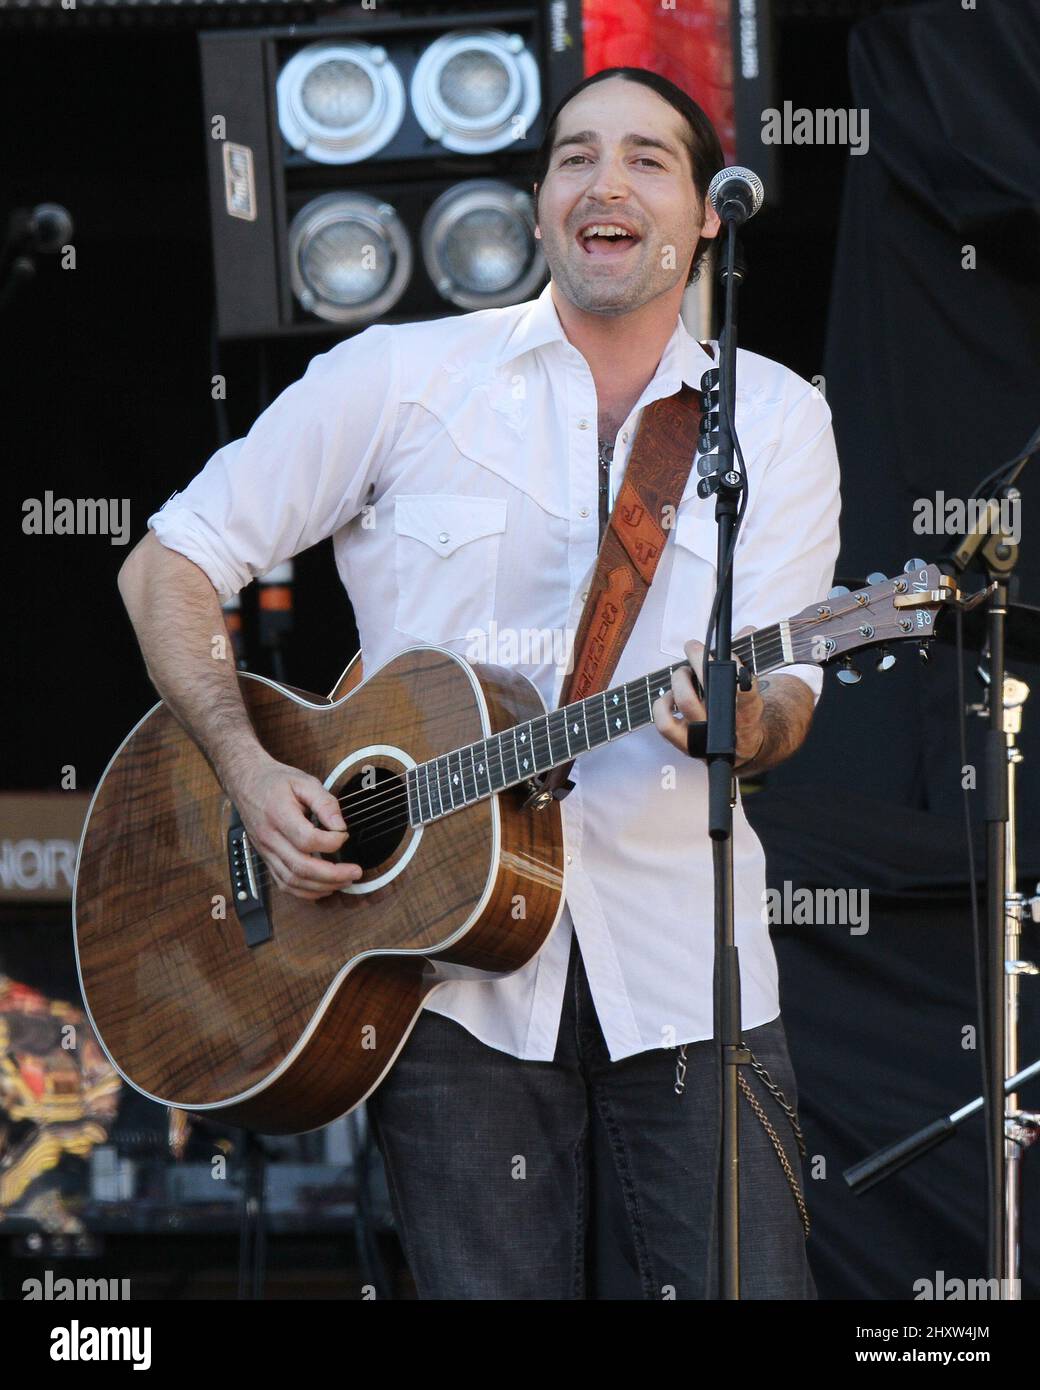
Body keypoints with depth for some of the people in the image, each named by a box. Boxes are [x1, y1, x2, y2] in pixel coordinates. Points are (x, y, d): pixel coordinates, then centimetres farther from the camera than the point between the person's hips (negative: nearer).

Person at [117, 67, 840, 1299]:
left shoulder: (775, 419, 10)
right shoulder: (400, 379, 5)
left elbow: (785, 696, 2)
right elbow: (168, 563, 6)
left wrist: (741, 722, -23)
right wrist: (248, 769, -9)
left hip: (685, 979, 1)